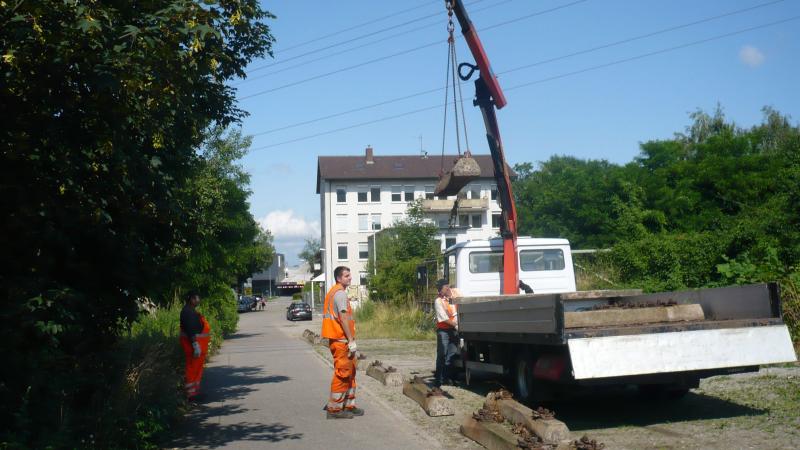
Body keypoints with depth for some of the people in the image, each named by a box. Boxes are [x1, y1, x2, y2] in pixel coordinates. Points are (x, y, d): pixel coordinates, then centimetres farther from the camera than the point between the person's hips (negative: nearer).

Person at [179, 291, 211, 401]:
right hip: (193, 343, -11)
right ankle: (191, 394, -2)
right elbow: (190, 330, -24)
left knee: (197, 368, 17)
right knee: (193, 369, -6)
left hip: (198, 343, 11)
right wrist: (195, 345, -27)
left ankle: (195, 391, 25)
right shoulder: (188, 311, -18)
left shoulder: (191, 310, 15)